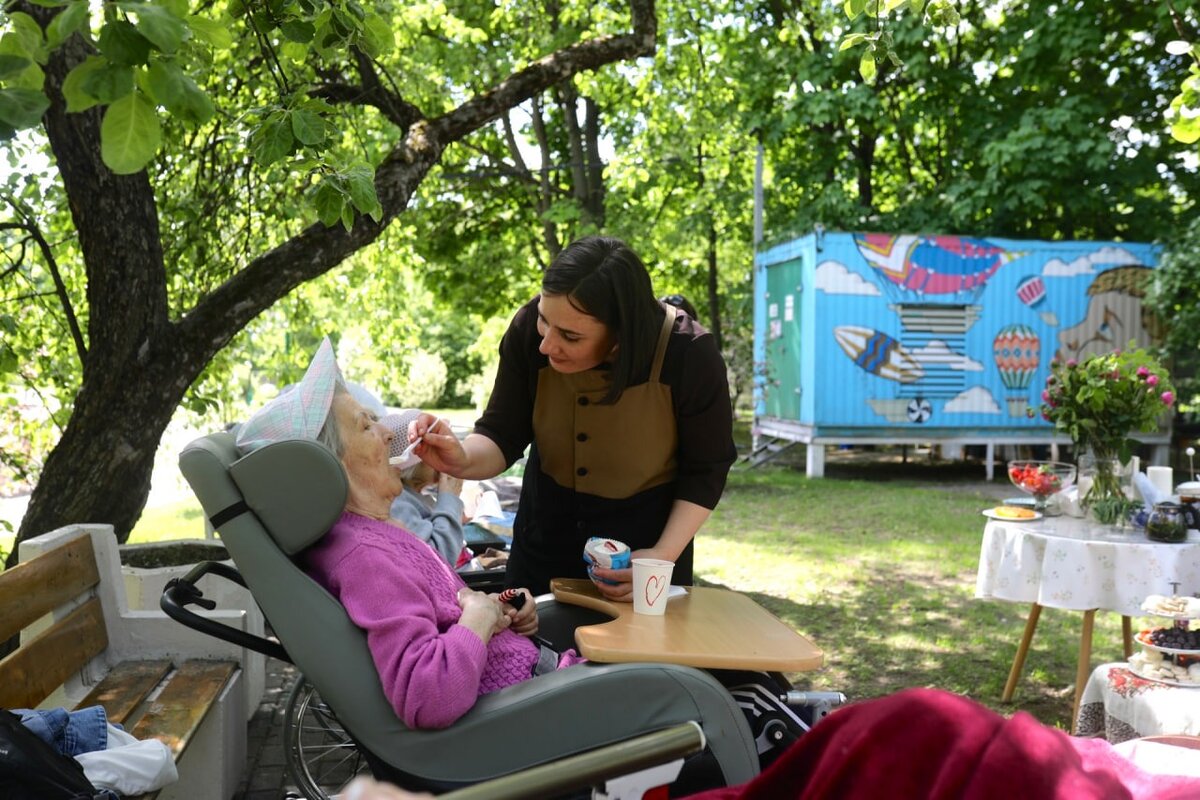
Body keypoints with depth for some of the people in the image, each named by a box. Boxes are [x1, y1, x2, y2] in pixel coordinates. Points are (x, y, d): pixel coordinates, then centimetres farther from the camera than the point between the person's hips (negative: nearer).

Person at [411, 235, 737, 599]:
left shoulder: (690, 356, -27)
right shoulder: (529, 330, -23)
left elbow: (706, 469, -13)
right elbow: (501, 436, -14)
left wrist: (664, 554, -22)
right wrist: (463, 459, -35)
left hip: (647, 539, -2)